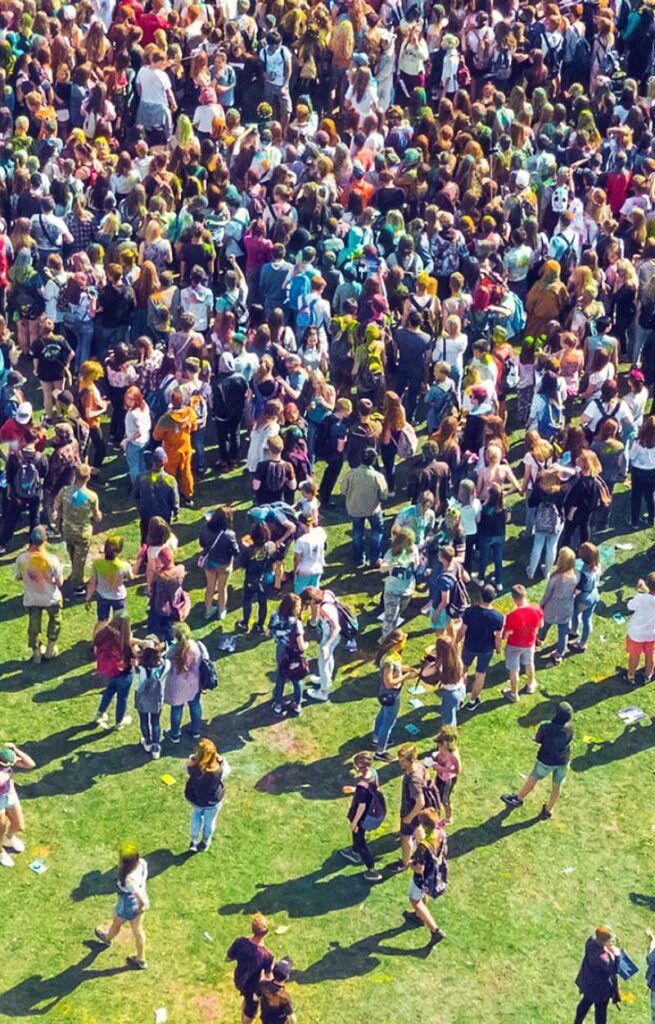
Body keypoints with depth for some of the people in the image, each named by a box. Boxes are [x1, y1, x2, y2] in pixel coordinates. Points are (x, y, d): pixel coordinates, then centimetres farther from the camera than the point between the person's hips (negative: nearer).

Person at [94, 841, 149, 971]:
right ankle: (141, 960, 49)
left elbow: (143, 901, -40)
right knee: (137, 931, 29)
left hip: (127, 908, -5)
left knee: (116, 924, 31)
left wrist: (140, 909, -18)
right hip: (139, 901, 5)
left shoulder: (129, 879, -44)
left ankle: (108, 938, 65)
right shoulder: (142, 863, -25)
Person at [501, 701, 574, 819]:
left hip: (547, 761, -2)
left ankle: (518, 799, 43)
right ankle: (547, 811, 37)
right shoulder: (569, 728, -18)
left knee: (533, 779, 21)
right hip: (563, 761, 2)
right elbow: (570, 740, 0)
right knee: (557, 786, 20)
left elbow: (537, 740, -13)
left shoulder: (546, 727, -29)